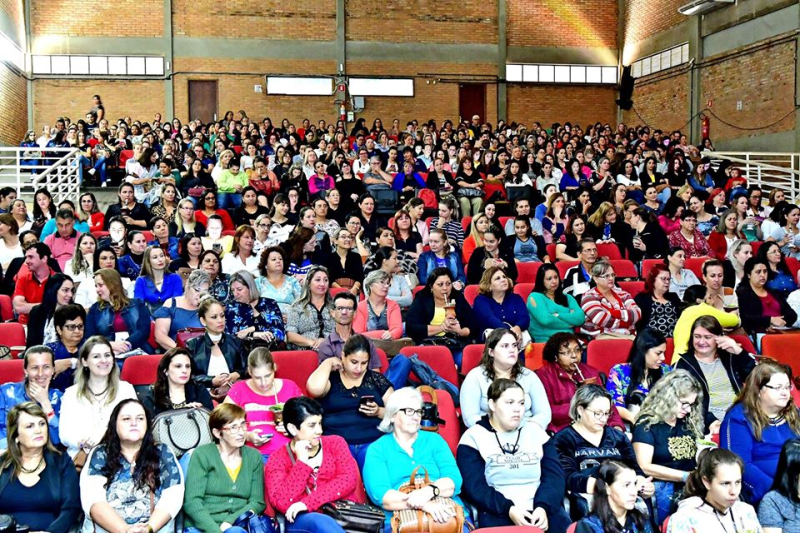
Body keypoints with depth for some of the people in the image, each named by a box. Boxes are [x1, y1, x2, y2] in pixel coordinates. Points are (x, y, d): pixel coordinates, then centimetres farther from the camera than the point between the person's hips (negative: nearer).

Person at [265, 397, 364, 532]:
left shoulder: (335, 443, 13)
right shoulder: (278, 459, 7)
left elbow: (349, 479, -5)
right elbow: (282, 503, -8)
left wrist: (308, 503, -16)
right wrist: (302, 462, -7)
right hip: (302, 520, -2)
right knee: (320, 522, -38)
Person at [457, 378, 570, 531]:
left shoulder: (535, 432, 16)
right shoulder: (474, 437, 6)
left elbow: (554, 476, 6)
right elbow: (475, 486, -4)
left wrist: (543, 507, -11)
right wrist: (508, 509, -16)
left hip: (540, 510, 3)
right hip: (498, 514, -2)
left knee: (561, 523, -25)